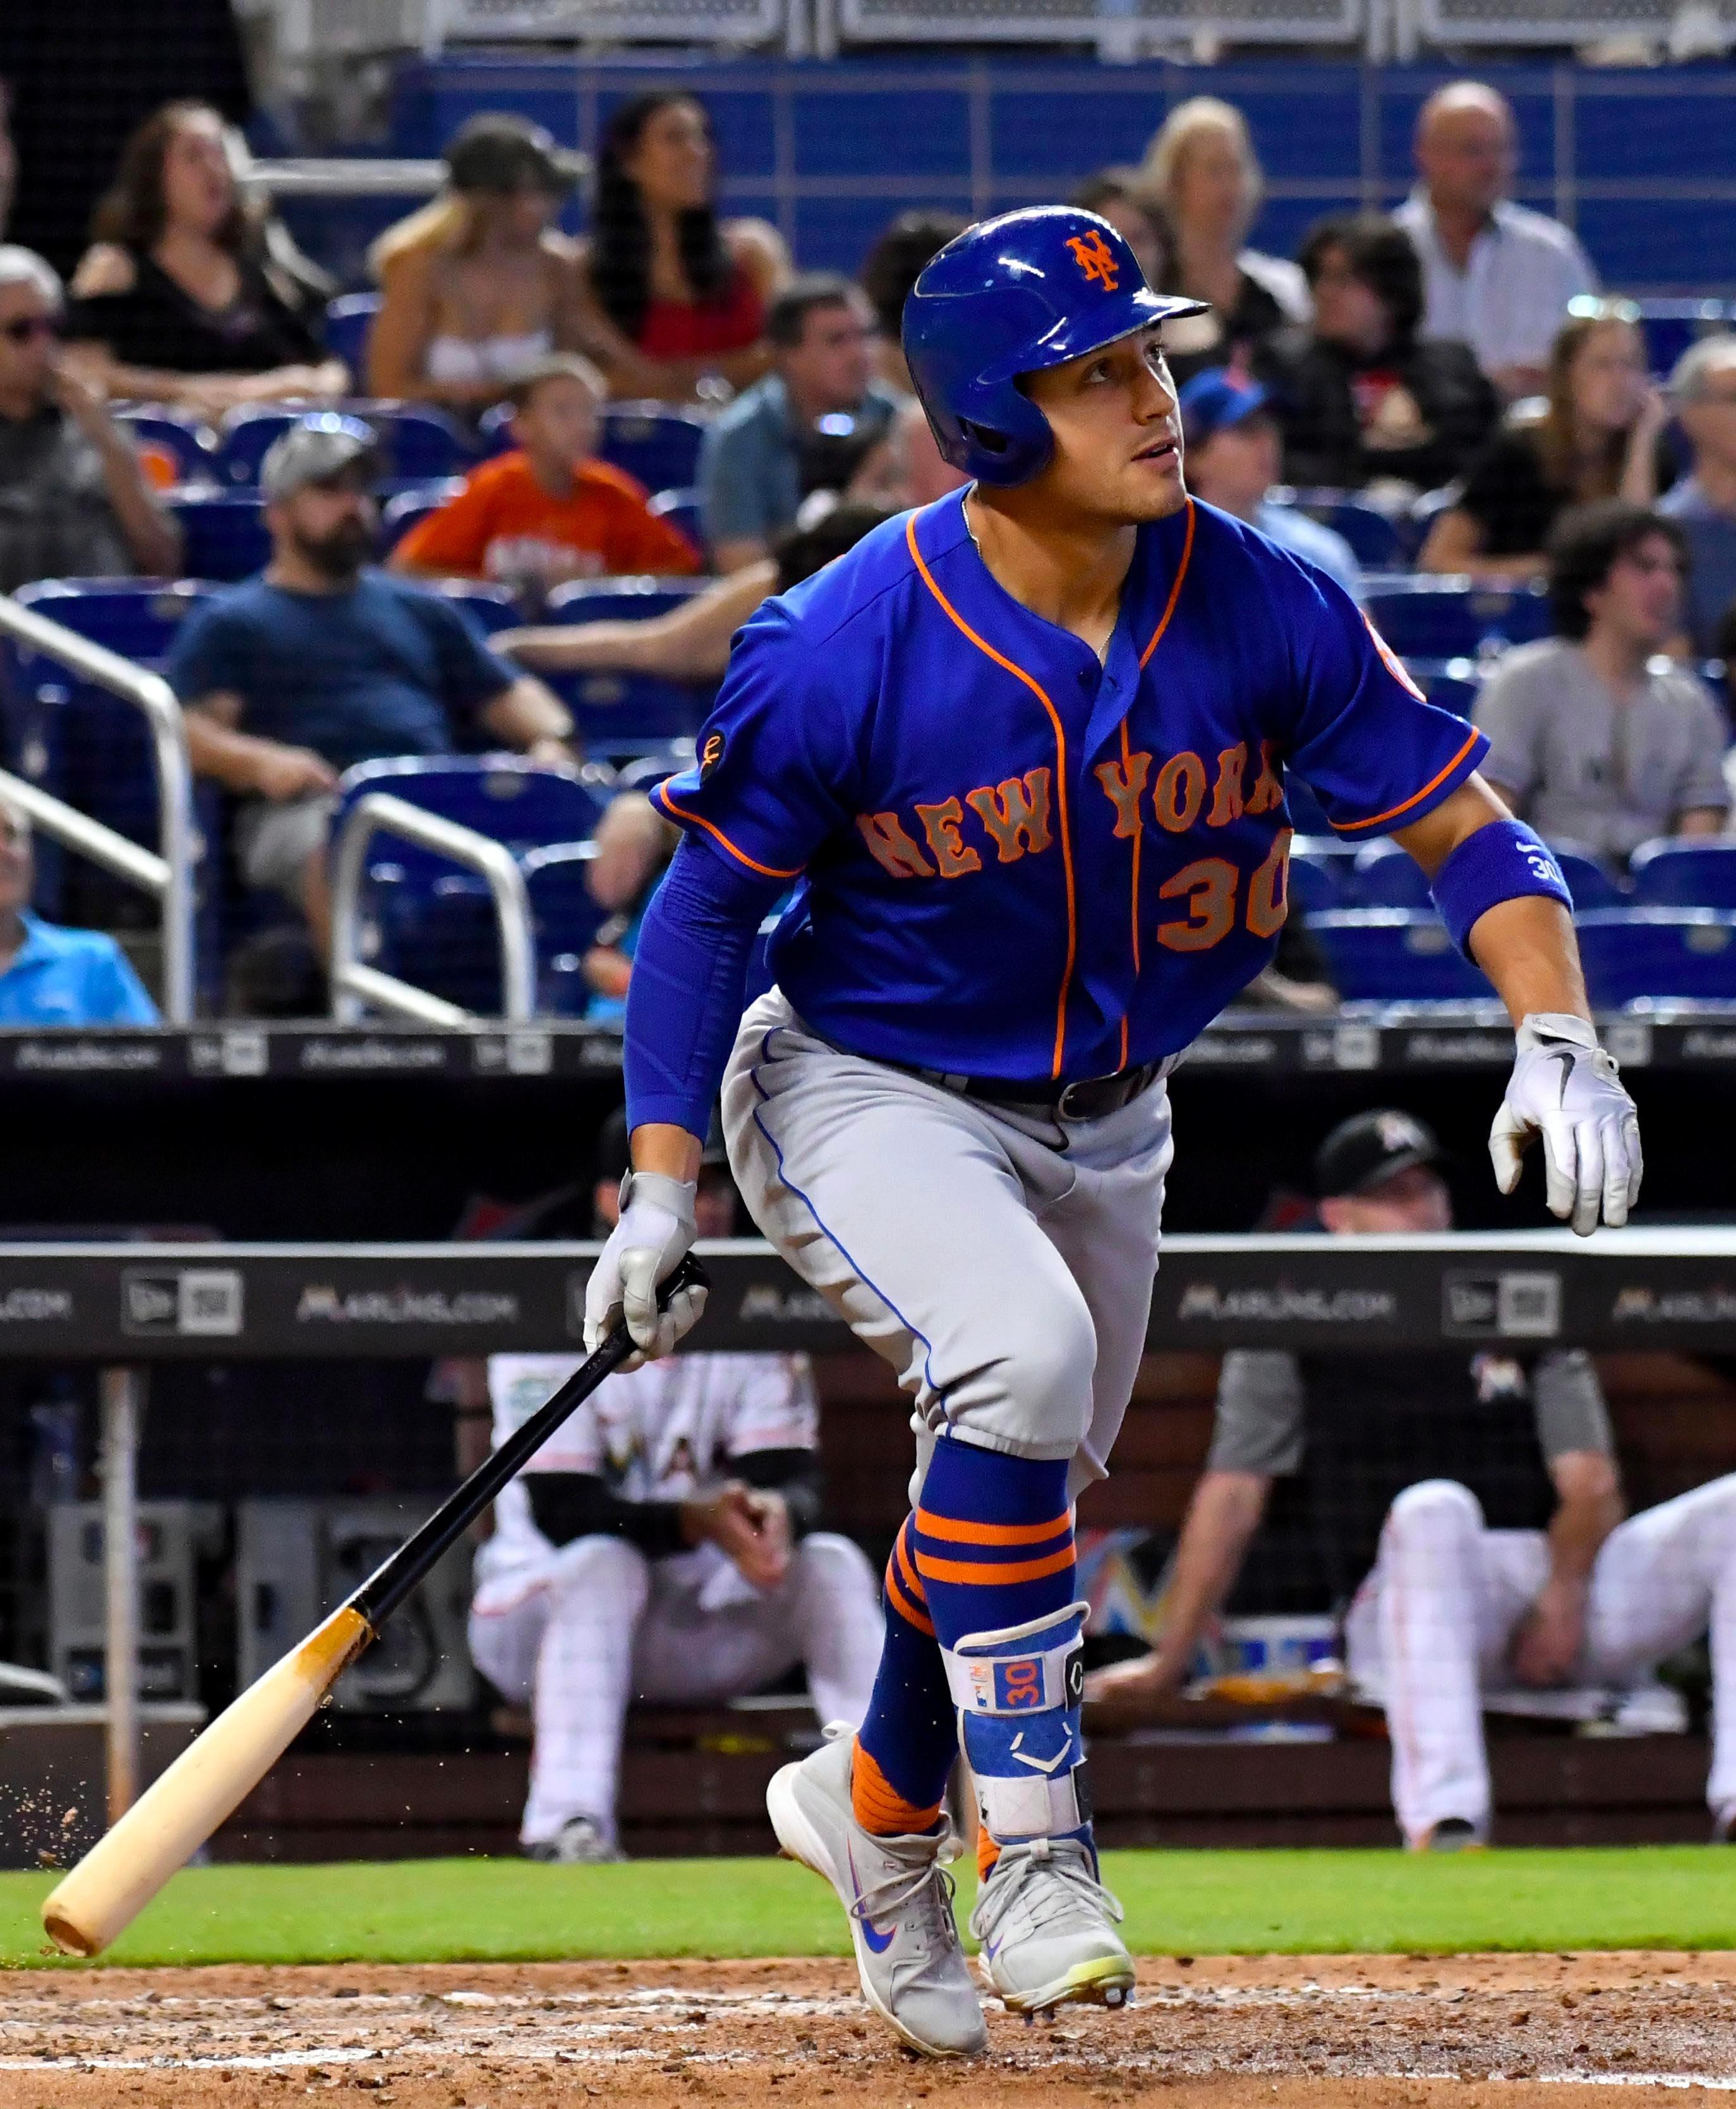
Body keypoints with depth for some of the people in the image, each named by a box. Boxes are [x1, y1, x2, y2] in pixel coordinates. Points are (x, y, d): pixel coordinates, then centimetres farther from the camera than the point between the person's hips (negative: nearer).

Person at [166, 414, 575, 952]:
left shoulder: (420, 611, 34)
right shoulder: (231, 621, 20)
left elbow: (508, 696, 32)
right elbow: (189, 730, 6)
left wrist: (552, 740, 8)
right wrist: (260, 761, -16)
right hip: (308, 806, -4)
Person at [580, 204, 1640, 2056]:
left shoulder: (1260, 613, -17)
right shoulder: (843, 650, -25)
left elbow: (1460, 823, -10)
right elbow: (709, 898, -12)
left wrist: (1555, 1036, -27)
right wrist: (660, 1187, -16)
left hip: (1101, 1122, 5)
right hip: (866, 1088, -5)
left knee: (1027, 1504, 16)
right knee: (1020, 1359, -32)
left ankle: (876, 1810, 45)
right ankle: (1026, 1837, -20)